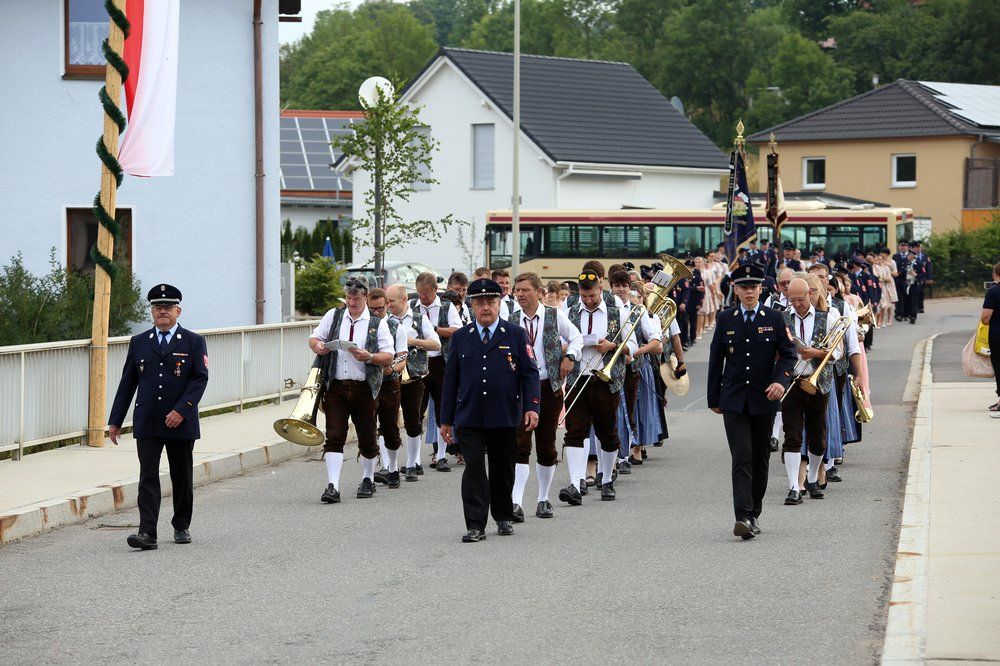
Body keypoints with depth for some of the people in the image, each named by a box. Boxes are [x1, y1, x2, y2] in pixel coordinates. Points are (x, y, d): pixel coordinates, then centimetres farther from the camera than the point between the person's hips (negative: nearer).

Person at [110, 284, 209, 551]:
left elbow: (200, 378, -7)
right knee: (148, 477, -7)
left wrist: (181, 410, -19)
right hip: (146, 424, 1)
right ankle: (147, 533, -14)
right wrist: (115, 421, 7)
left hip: (181, 423, -1)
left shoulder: (193, 342, 2)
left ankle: (181, 527, 26)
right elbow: (127, 383, 10)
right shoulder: (139, 342, 9)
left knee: (182, 478, 10)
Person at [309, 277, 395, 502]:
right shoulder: (333, 316, 8)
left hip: (364, 388, -1)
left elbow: (388, 356, -2)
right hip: (336, 386, 1)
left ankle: (368, 479, 30)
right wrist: (317, 346, -7)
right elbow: (314, 338, 16)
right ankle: (332, 486, -12)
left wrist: (369, 357, -20)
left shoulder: (377, 323, 2)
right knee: (334, 437, -9)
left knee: (367, 438, 9)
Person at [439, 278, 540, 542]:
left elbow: (530, 374, 2)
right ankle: (475, 525, -7)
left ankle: (504, 517, 26)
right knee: (474, 467, -7)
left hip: (504, 418, 0)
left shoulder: (516, 335, 5)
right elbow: (451, 379, 10)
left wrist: (531, 407, -11)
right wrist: (446, 419, 7)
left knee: (503, 469, 9)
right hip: (469, 418, 0)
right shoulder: (460, 337, 10)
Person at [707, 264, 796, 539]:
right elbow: (716, 360, 9)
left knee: (760, 458, 9)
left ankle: (754, 514, 21)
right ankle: (743, 517, -19)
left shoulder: (774, 318, 2)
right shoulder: (725, 319, 5)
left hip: (764, 399, 1)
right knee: (742, 458, -12)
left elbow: (788, 354, 1)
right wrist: (713, 399, 9)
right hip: (734, 400, -1)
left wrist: (780, 381, -18)